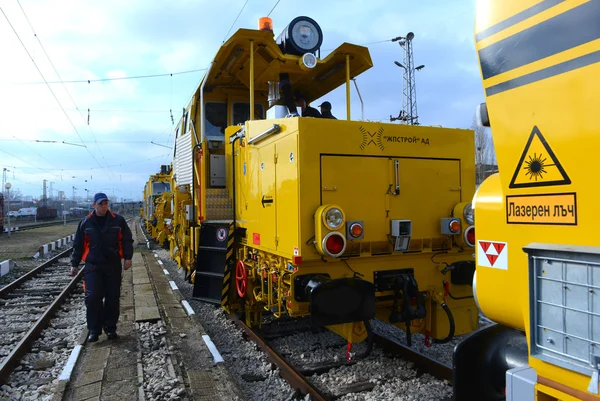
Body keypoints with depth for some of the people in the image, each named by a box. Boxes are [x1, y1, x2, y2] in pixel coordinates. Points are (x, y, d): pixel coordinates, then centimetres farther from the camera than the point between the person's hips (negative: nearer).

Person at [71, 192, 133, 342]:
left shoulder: (118, 220, -1)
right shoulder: (85, 222, 3)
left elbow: (127, 240, 4)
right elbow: (78, 244, 10)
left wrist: (128, 257, -5)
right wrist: (74, 264, 9)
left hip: (113, 265, 0)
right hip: (93, 266, 0)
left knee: (113, 298, 6)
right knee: (92, 298, -4)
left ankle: (110, 328, 20)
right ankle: (94, 330, 11)